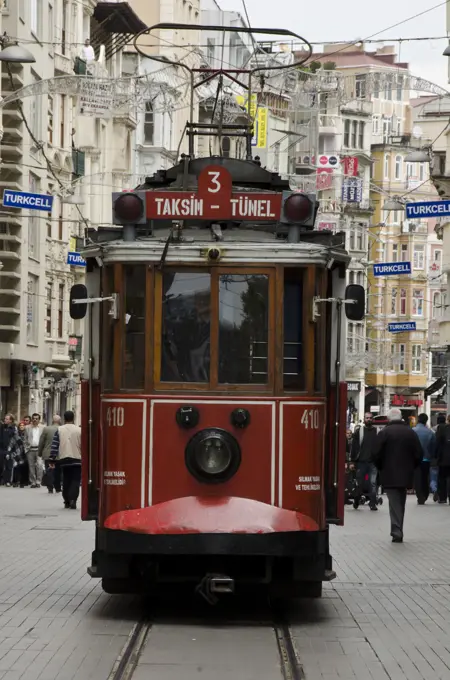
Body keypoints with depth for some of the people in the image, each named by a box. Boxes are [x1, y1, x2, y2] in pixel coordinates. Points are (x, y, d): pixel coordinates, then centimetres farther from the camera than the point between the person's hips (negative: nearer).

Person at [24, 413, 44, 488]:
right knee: (31, 466, 3)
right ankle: (33, 482, 9)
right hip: (30, 449, 2)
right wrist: (26, 448, 3)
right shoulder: (27, 428, 10)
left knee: (39, 465, -15)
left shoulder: (43, 428, 5)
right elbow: (25, 440, 12)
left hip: (39, 449, -2)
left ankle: (38, 482, -9)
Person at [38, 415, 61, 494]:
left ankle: (50, 488, -4)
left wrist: (39, 453, 10)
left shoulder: (46, 429, -6)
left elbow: (41, 442, -1)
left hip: (48, 454, -1)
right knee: (58, 472, 13)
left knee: (49, 472, 2)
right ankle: (58, 488, 18)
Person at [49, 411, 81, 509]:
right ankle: (73, 499, -18)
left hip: (64, 459, 2)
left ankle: (66, 501, 14)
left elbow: (55, 445, -2)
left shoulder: (59, 430, 1)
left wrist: (52, 459, 0)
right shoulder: (79, 430, -2)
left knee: (66, 480, 13)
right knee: (75, 481, 0)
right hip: (77, 459, -2)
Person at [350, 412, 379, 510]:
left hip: (373, 462, 0)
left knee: (373, 483, -3)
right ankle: (356, 501, 22)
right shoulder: (358, 431, 5)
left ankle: (372, 503, 0)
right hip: (361, 461, 0)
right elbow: (354, 447, 3)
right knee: (359, 483, 7)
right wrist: (352, 461, -2)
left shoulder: (377, 431, 6)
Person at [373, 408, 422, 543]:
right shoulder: (411, 433, 3)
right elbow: (418, 454, 3)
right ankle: (398, 532, 19)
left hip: (389, 476, -4)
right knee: (401, 504, 15)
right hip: (406, 475, 4)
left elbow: (377, 455, -9)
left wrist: (381, 468, 8)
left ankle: (396, 532, -13)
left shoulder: (384, 433, -9)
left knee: (394, 504, -4)